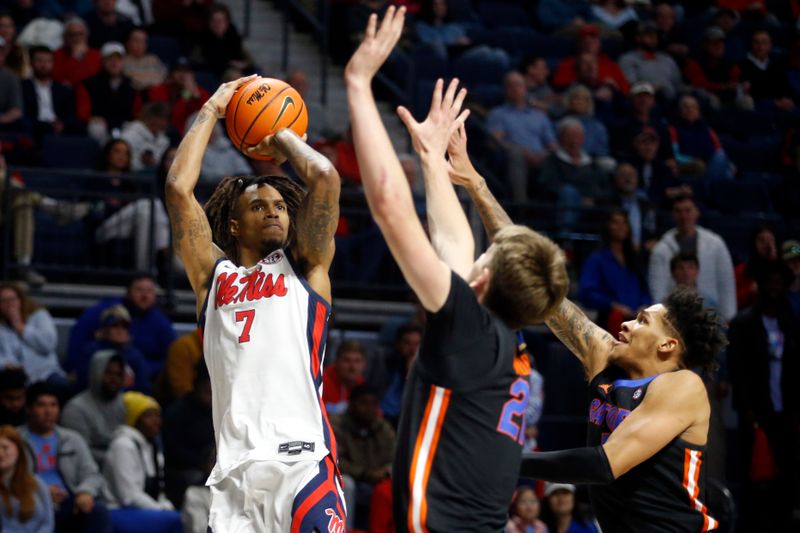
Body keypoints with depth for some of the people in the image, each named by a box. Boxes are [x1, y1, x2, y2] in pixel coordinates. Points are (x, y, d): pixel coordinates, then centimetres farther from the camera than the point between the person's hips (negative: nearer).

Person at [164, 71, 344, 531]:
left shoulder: (305, 268, 16)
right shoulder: (213, 274, 20)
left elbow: (325, 177, 3)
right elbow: (178, 189, 11)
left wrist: (284, 139, 21)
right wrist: (211, 111, 20)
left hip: (303, 461, -2)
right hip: (236, 471, 2)